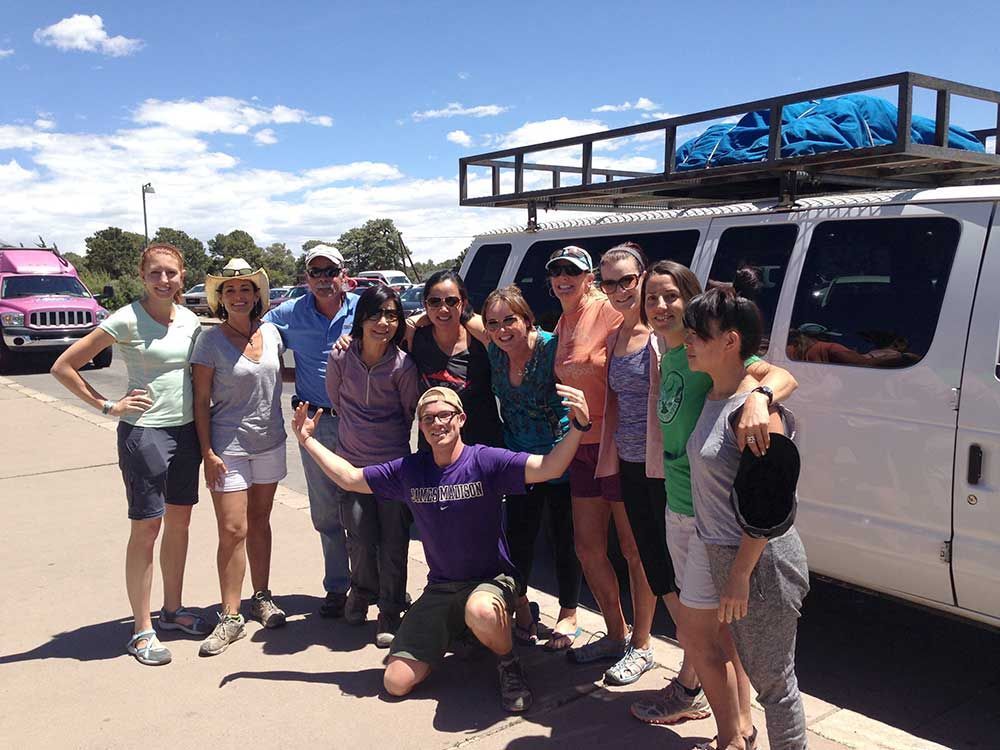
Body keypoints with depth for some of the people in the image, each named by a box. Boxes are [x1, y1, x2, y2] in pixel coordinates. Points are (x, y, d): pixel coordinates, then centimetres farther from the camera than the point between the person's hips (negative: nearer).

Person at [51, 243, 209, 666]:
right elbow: (63, 367, -9)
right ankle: (142, 631, 11)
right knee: (146, 528, 0)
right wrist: (107, 406, -9)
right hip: (144, 432, -6)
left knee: (179, 521, 13)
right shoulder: (126, 320, -11)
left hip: (186, 430, 6)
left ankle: (172, 610, 29)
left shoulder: (189, 320, 5)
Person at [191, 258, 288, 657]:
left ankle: (261, 597, 27)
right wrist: (208, 453, -13)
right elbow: (201, 402, -8)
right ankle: (231, 617, 4)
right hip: (228, 446, -4)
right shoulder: (210, 341, -10)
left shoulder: (271, 332, 3)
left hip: (270, 441, 4)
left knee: (259, 521, 14)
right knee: (233, 530, -4)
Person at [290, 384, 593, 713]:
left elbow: (548, 468, -28)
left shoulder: (486, 461, -14)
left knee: (481, 612, -42)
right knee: (396, 683, -2)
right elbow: (350, 479, 10)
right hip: (439, 589, 5)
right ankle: (454, 634, 26)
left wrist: (578, 426, -44)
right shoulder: (409, 470, 0)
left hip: (490, 580, -4)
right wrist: (308, 441, 9)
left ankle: (509, 665, -6)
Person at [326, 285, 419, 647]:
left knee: (393, 542, 1)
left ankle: (390, 612, 18)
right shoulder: (341, 357, -5)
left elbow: (409, 413, 4)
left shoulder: (403, 365, -10)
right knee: (361, 539, 2)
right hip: (351, 462, 1)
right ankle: (363, 591, 33)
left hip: (393, 462, -1)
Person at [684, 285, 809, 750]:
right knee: (700, 645, 22)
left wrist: (739, 574, -21)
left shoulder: (754, 407, -22)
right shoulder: (713, 397, 6)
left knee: (770, 678, 4)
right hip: (709, 547, 10)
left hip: (758, 558, -10)